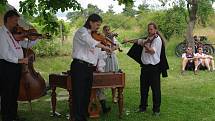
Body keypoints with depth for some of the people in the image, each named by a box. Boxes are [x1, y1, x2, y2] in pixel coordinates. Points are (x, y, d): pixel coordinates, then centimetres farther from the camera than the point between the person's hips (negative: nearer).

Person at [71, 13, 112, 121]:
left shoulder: (90, 34, 20)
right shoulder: (82, 31, -8)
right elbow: (92, 42, -27)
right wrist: (106, 48, -30)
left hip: (88, 67, 9)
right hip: (79, 66, -9)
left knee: (86, 95, 11)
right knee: (79, 95, -7)